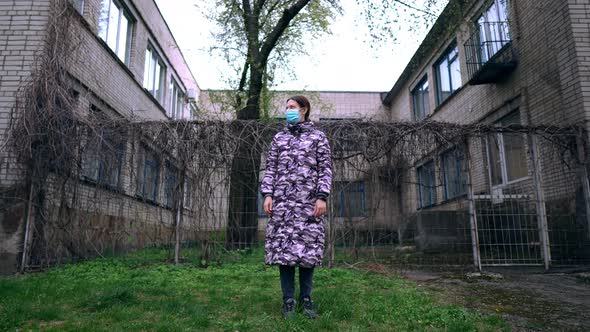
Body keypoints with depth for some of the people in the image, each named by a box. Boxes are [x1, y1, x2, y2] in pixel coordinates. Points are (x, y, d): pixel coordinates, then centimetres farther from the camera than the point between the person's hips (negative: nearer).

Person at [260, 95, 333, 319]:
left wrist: (322, 197, -9)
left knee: (308, 248, -2)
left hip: (308, 201, -2)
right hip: (282, 200, 2)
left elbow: (326, 169, 3)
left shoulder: (318, 137, 10)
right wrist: (267, 194, 0)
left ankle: (306, 299, 11)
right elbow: (270, 169, 13)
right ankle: (288, 300, 6)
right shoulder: (279, 138, 18)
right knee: (283, 247, -2)